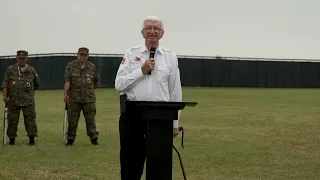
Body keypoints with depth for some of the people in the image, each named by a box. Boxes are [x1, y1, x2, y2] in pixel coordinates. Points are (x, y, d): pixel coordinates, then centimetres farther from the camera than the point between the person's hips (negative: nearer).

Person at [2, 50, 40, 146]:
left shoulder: (31, 70, 5)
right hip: (13, 100, 0)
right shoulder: (10, 69, 3)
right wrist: (5, 96, -10)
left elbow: (37, 84, 20)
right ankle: (12, 139, 14)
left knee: (30, 120, -3)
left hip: (28, 101, 0)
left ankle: (32, 139, 2)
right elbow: (5, 84, 1)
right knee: (12, 120, 4)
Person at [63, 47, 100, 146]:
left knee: (90, 118, 1)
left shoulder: (92, 67, 7)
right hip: (74, 98, -1)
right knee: (72, 119, 4)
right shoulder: (71, 66, 1)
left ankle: (94, 138, 7)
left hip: (89, 98, 1)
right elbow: (67, 81, -9)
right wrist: (65, 93, -19)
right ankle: (70, 139, 13)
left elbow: (97, 82, 19)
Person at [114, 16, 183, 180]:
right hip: (132, 114, -1)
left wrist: (175, 123, 4)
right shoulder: (131, 54, 4)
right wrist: (141, 71, -12)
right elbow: (119, 84, -3)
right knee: (131, 163, 6)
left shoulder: (170, 57, 5)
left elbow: (175, 92, 5)